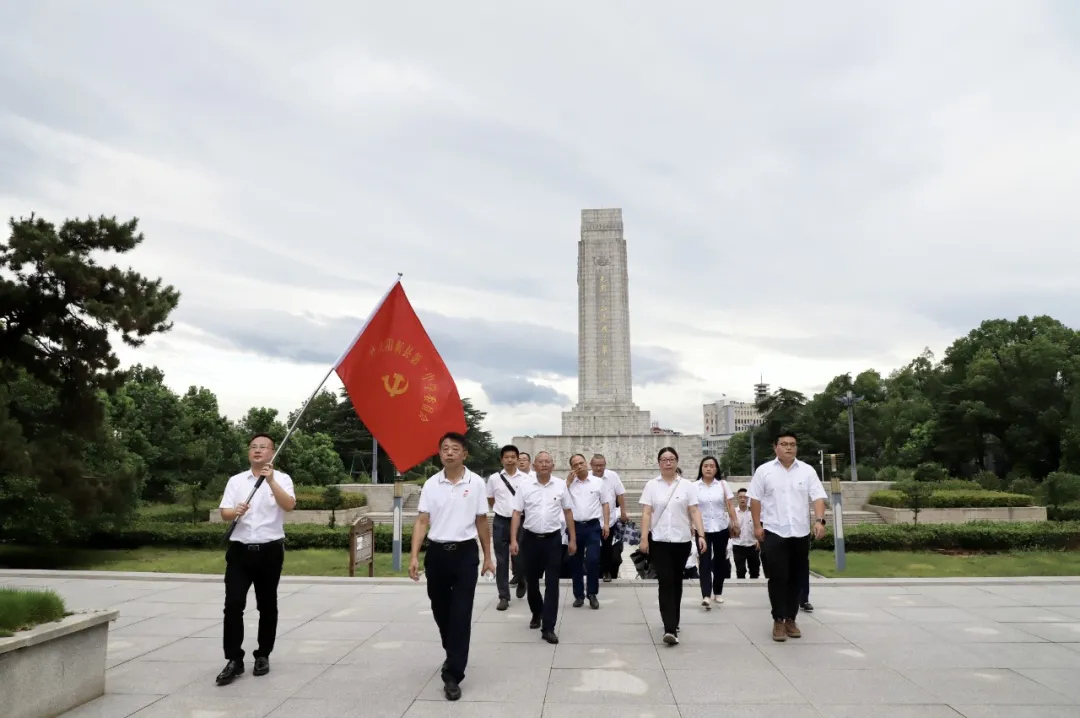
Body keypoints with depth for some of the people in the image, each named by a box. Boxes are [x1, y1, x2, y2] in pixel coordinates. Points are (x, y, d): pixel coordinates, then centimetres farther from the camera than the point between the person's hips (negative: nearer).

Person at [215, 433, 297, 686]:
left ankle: (263, 656, 22)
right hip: (240, 550, 2)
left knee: (267, 606, 8)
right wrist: (235, 511, -22)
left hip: (269, 551, -2)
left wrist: (271, 480, -28)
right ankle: (234, 660, 2)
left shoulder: (281, 478, -1)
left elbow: (289, 506, -17)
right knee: (233, 604, -6)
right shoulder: (236, 480, 8)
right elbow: (224, 513, 1)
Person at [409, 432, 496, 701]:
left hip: (465, 553, -2)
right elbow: (422, 521, -2)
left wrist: (487, 556, 9)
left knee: (461, 614, -5)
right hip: (436, 553, 2)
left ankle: (453, 675, 1)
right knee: (441, 611, 16)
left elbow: (482, 522, 5)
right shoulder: (431, 484, 0)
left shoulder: (476, 483, -3)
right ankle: (453, 655, 41)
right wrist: (414, 556, -11)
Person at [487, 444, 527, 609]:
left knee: (519, 557, 3)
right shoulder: (494, 478, 2)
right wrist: (502, 510, 11)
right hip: (500, 522, 1)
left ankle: (520, 580, 36)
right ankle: (504, 597, 12)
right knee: (501, 561, 4)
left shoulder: (526, 478, -2)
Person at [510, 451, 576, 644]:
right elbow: (517, 514, -1)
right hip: (531, 539, 1)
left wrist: (572, 539, 5)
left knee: (552, 584, -3)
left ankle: (548, 628, 2)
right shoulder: (525, 486, -2)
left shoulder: (561, 486, 0)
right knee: (531, 581, 14)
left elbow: (567, 513, 6)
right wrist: (513, 540, -9)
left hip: (553, 539, -1)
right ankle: (536, 613, 40)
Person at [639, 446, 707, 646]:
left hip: (682, 541, 1)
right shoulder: (651, 486, 2)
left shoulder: (687, 485, 3)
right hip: (659, 541, -1)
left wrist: (701, 535, -11)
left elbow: (694, 512, 0)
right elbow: (646, 514, 0)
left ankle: (673, 623, 28)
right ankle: (670, 628, -15)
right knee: (665, 582, -9)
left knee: (676, 582, 13)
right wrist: (644, 539, -7)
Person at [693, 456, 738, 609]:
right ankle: (706, 596, -17)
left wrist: (736, 523, -3)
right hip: (703, 529, -2)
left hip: (721, 528, 2)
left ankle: (717, 592, 26)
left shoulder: (722, 484, 2)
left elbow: (730, 505, 3)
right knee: (705, 562, -9)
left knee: (720, 560, 11)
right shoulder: (694, 486, -2)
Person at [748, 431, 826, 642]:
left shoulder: (807, 471, 5)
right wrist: (757, 525, -5)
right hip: (773, 532, -3)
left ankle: (791, 619, 20)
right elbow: (756, 500, 1)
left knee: (797, 578, 8)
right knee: (778, 577, -3)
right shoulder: (764, 471, 1)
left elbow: (818, 497, 0)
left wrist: (819, 520, -15)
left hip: (800, 532, 3)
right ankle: (778, 621, 4)